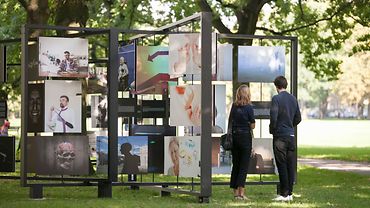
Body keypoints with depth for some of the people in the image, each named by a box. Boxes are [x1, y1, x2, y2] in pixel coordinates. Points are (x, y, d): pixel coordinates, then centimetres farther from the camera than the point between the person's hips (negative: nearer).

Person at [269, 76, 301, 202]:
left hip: (280, 136, -6)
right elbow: (298, 118, 13)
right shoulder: (293, 99, 9)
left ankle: (284, 194, -3)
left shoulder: (276, 98, -10)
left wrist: (272, 129, -1)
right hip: (291, 136, 6)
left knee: (282, 165, -3)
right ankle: (289, 193, 11)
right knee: (290, 165, 7)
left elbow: (273, 117, -17)